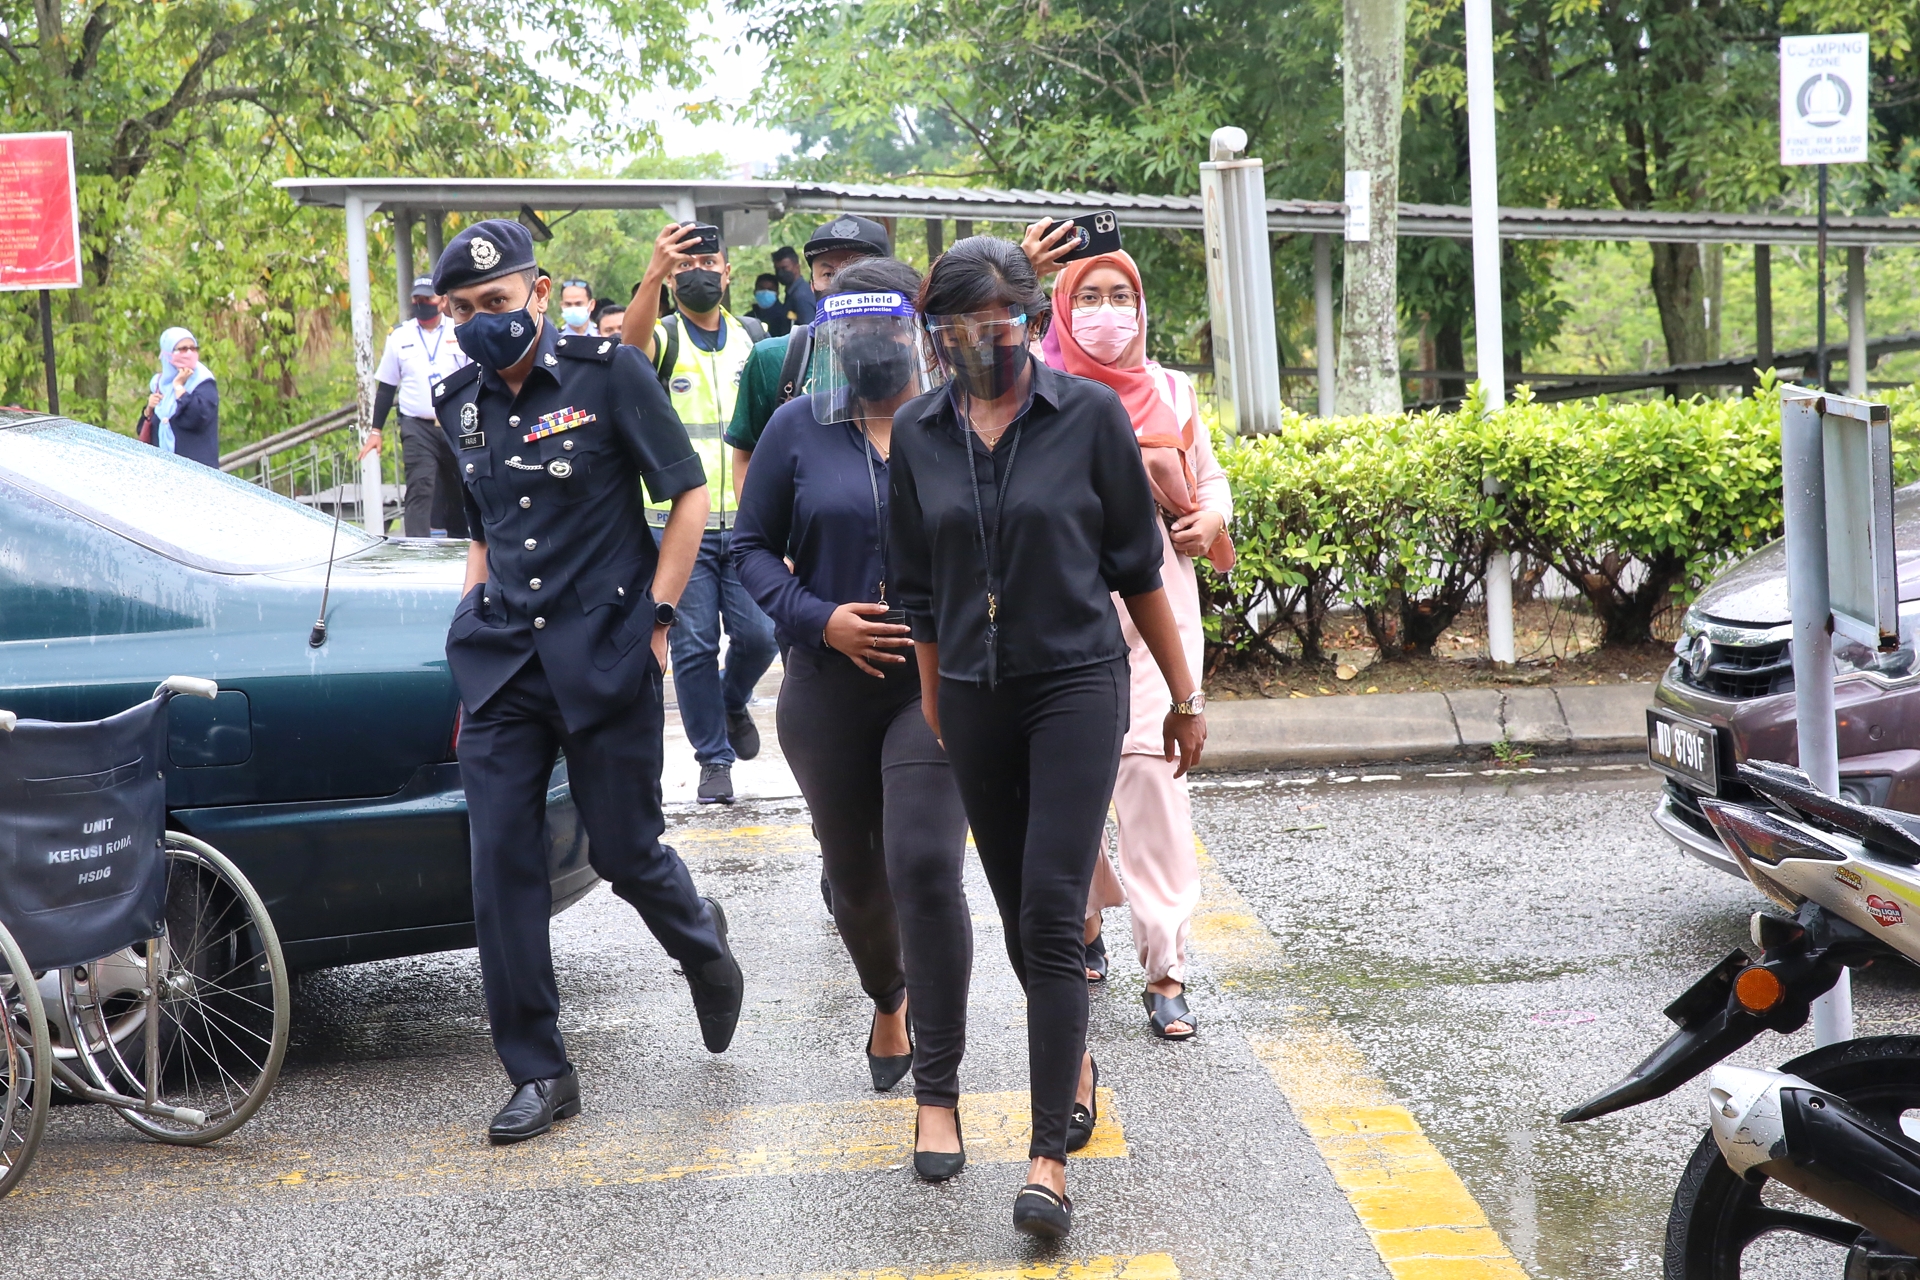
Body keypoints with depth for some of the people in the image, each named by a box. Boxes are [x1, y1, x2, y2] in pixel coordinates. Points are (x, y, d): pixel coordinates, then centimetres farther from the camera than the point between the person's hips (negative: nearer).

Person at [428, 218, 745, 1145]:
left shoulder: (607, 373, -5)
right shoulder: (459, 402, 10)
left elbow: (689, 496, -3)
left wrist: (654, 618, -7)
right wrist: (474, 633, 13)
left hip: (605, 654, -4)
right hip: (503, 662, 4)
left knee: (624, 852, 2)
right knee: (501, 861, -2)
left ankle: (701, 941, 38)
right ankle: (538, 1074, 9)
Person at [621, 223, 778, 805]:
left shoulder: (752, 337, 12)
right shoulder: (662, 338, 0)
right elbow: (631, 339, -25)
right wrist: (655, 273, -43)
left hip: (745, 521, 2)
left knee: (758, 634, -5)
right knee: (694, 646, -1)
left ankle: (733, 701, 27)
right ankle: (714, 759, 13)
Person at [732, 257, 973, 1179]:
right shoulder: (798, 429, 3)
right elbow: (752, 547, 5)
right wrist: (818, 619, -11)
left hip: (938, 684, -3)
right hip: (828, 689, 3)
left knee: (925, 868, -16)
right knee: (855, 875, 16)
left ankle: (937, 1091, -5)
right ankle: (888, 1002, 49)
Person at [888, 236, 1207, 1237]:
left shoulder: (1090, 414, -5)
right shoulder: (916, 433, 4)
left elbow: (1137, 566, 0)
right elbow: (919, 590, 10)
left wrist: (1184, 696, 4)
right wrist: (931, 712, 10)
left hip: (1077, 683, -3)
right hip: (974, 697, 4)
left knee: (1051, 912, -12)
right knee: (1018, 915, 12)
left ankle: (1049, 1156, -8)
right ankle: (1076, 1066, 38)